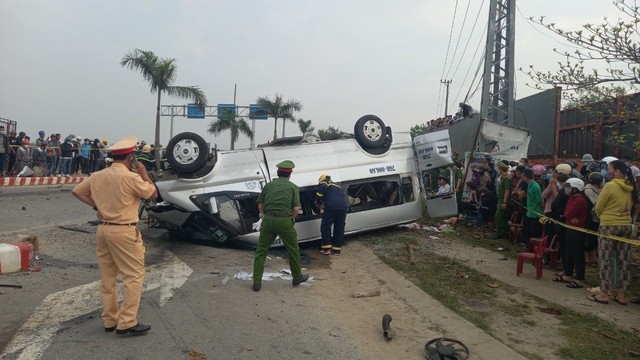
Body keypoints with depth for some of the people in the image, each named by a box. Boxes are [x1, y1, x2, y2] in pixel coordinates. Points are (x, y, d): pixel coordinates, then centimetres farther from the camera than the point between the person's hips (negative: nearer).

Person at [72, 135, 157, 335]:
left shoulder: (97, 176, 6)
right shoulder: (131, 177, -14)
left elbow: (77, 191, 14)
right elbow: (153, 194, -4)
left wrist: (95, 205, 10)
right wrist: (144, 173, 6)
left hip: (103, 229, 8)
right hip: (124, 231, -7)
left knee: (107, 278, 13)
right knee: (134, 276, 0)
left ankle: (110, 320, 22)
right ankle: (127, 323, -2)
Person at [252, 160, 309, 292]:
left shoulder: (269, 185, 12)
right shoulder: (293, 187, 5)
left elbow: (260, 205, 14)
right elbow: (296, 208, -1)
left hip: (268, 220, 2)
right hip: (284, 221, -2)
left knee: (261, 251, 11)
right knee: (293, 250, 17)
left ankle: (256, 282, 8)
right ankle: (297, 277, 31)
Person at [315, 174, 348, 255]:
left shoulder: (324, 184, 16)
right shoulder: (337, 186, 36)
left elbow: (321, 191, -6)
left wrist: (318, 203, 10)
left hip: (332, 207, -6)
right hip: (343, 207, 6)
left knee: (325, 227, 8)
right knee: (339, 228, 16)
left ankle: (327, 248, 9)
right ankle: (337, 249, 22)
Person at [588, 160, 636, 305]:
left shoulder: (609, 186, -14)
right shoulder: (630, 188, 5)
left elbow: (598, 208, -6)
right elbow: (630, 206, 14)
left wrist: (604, 216, 13)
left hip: (609, 226, -6)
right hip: (626, 225, 6)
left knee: (605, 259, 1)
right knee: (623, 260, 10)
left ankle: (604, 293, 4)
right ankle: (621, 293, 16)